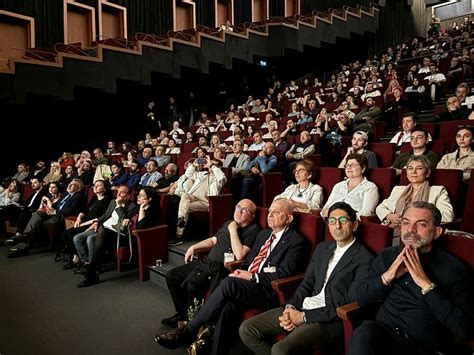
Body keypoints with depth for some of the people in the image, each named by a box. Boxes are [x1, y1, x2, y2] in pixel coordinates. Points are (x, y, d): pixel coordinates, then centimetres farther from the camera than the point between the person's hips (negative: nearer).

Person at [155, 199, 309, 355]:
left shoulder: (296, 242, 0)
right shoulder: (263, 234, 22)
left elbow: (283, 273, -10)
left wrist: (252, 276, -14)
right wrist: (240, 272, 3)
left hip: (267, 291, -6)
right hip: (246, 283, 6)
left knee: (229, 283, -29)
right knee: (227, 306, -27)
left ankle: (187, 331, -18)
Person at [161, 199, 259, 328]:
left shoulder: (252, 230, -9)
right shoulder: (229, 223, 16)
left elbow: (239, 255, -22)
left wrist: (233, 230, -16)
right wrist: (194, 247, 18)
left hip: (220, 268, -8)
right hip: (206, 261, 9)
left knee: (191, 283, -30)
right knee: (171, 276, 2)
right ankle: (182, 313, 17)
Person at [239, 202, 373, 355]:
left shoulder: (364, 259, -9)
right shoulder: (322, 248, 14)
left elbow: (349, 305, -14)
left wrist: (304, 317, -14)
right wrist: (290, 307, -7)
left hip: (330, 319, -7)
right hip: (303, 307, 7)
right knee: (247, 330, -1)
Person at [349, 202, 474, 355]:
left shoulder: (454, 269, 0)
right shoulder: (387, 256, 10)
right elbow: (361, 298, 9)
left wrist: (426, 284, -16)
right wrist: (387, 277, -8)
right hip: (383, 332, 3)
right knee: (362, 335, -32)